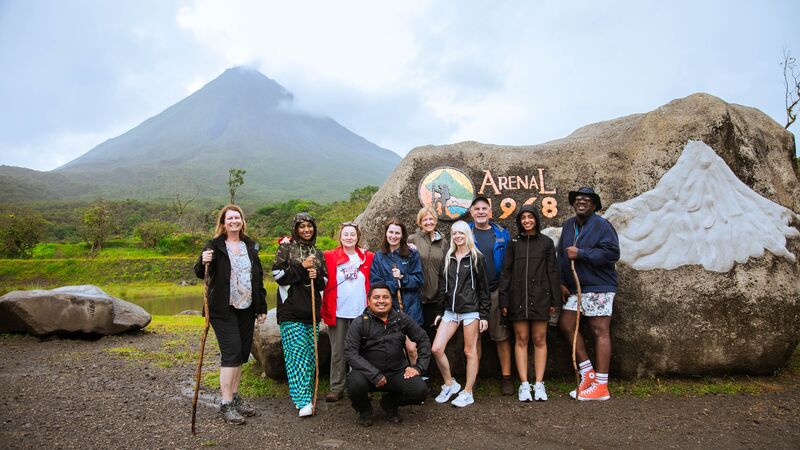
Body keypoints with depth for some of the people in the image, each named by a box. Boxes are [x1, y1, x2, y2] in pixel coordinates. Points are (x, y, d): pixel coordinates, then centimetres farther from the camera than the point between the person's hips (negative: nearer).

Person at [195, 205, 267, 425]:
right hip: (223, 309, -5)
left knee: (242, 353, 10)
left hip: (247, 308, 5)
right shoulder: (214, 245, -4)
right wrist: (203, 262, -33)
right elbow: (200, 273, -10)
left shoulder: (250, 246, 9)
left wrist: (262, 307, 10)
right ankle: (226, 404, 1)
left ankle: (235, 397, 24)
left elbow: (259, 277, 12)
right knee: (231, 352, -9)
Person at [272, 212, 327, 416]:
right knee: (297, 352, -10)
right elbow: (277, 273, -6)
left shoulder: (318, 253, 17)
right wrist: (302, 267, -12)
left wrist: (316, 277, -3)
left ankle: (308, 397, 18)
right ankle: (303, 401, -9)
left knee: (311, 353, 6)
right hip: (291, 309, -5)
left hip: (312, 309, 5)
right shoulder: (286, 247, 3)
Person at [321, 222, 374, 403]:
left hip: (361, 312, 1)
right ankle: (337, 388, 15)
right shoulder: (329, 257, 0)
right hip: (338, 312, -1)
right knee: (338, 351, 6)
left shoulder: (368, 257, 5)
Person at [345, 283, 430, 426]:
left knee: (420, 390, -21)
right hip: (368, 373, -2)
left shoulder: (402, 319, 3)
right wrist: (374, 375, -25)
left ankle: (390, 403, 14)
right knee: (356, 383, -34)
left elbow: (423, 340, 12)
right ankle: (364, 409, 5)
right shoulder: (359, 323, -6)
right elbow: (350, 352, -16)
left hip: (397, 372, 3)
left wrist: (419, 367, 0)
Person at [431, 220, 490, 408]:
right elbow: (442, 287, 15)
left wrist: (484, 315, -7)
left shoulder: (477, 258, 0)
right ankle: (450, 384, 16)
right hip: (450, 311, 5)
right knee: (437, 349, -4)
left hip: (470, 311, -4)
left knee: (470, 351, 1)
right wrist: (440, 312, 12)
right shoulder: (448, 258, 13)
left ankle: (468, 393, 14)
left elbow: (484, 288, -2)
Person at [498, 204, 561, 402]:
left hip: (540, 296, 0)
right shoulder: (514, 243, 8)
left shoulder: (546, 242, 7)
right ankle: (524, 384, 6)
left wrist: (554, 300, 1)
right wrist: (504, 300, -1)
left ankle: (539, 384, 8)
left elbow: (553, 272, 6)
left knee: (539, 340, 2)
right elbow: (506, 272, 6)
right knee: (521, 339, 2)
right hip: (518, 297, 1)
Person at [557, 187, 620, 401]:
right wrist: (561, 282, 12)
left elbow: (612, 253, -19)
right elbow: (561, 255, 18)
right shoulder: (568, 225, 14)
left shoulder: (601, 225, -8)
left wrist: (580, 253, -18)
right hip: (575, 288, 8)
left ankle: (601, 386, 3)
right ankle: (588, 373, 19)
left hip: (598, 287, -8)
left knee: (600, 331, -3)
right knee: (566, 325, 6)